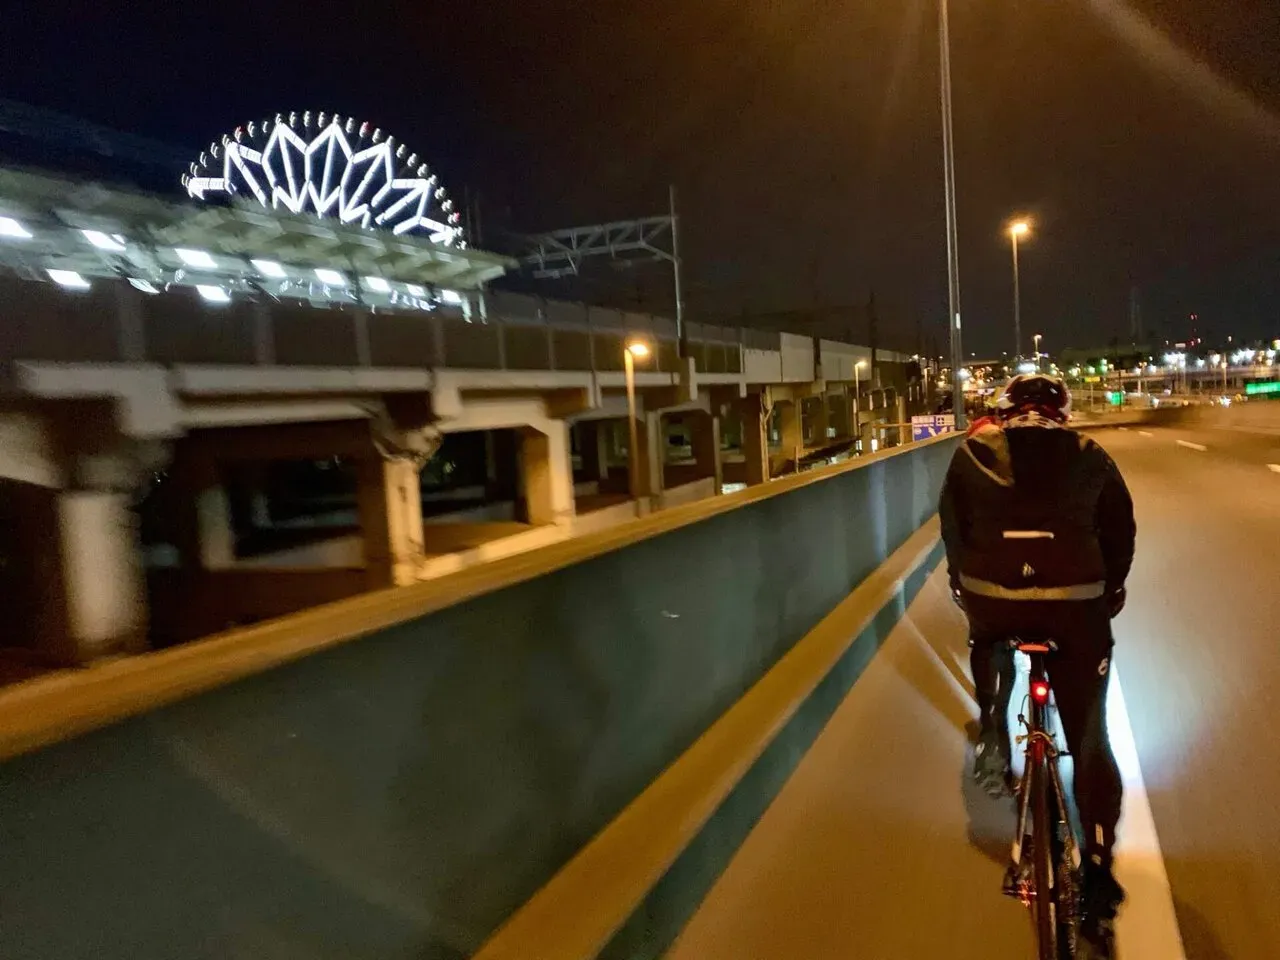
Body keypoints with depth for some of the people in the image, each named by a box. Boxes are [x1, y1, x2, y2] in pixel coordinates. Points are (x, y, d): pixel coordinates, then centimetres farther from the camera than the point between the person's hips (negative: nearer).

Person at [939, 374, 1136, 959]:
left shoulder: (973, 453, 8)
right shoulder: (1091, 457, 11)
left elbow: (952, 526, 12)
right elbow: (1121, 531, 16)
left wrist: (962, 582, 27)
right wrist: (1110, 591, 30)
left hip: (990, 596, 0)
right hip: (1076, 606, 0)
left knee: (988, 641, 38)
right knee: (1089, 737, 9)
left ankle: (992, 732, 43)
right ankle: (1097, 872, 6)